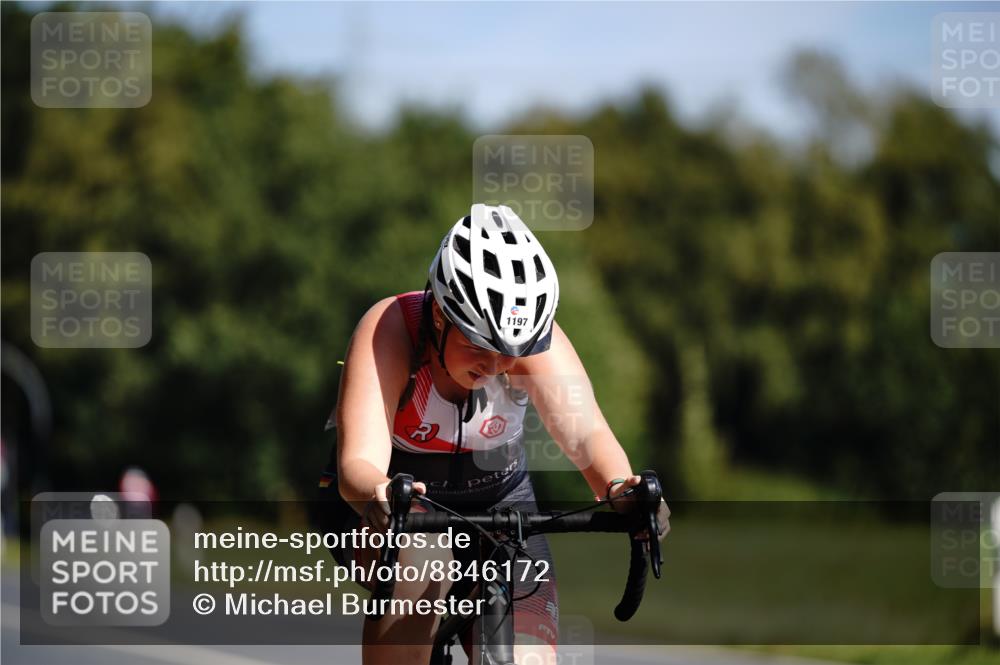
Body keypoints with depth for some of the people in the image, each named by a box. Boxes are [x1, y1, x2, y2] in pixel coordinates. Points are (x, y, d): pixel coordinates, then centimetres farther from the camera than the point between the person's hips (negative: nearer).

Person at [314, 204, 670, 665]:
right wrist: (379, 495, -64)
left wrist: (616, 487, -57)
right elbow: (358, 461, -40)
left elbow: (584, 432, -35)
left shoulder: (532, 336, -22)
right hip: (385, 507, -3)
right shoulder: (388, 329, -29)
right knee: (422, 560, -37)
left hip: (495, 504, 3)